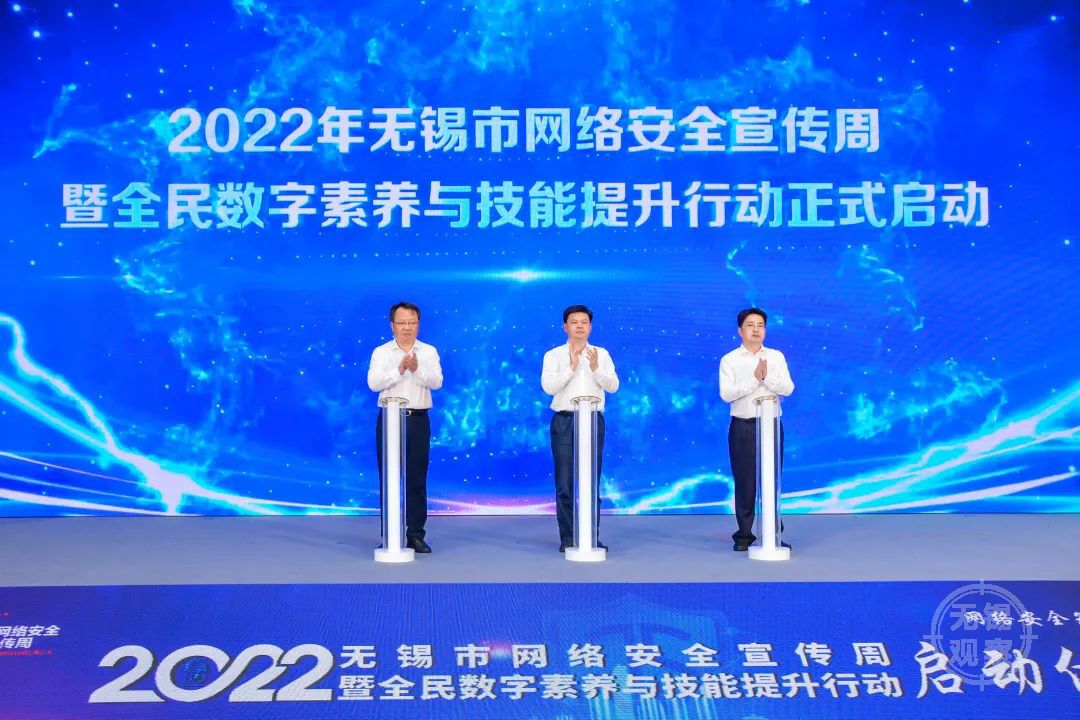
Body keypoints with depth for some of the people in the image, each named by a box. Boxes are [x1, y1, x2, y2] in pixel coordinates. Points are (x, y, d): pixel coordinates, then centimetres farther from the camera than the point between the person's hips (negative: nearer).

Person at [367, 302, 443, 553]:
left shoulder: (429, 352, 7)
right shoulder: (381, 352, 5)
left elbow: (437, 382, -7)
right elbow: (373, 383, -10)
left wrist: (417, 370, -24)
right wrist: (399, 370, -22)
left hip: (418, 420, 1)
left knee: (417, 479, 3)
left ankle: (415, 534, 10)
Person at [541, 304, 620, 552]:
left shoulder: (601, 354, 10)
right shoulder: (553, 355, 4)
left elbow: (613, 386, -1)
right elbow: (548, 386, -9)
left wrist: (596, 368, -17)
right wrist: (571, 366, -16)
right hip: (564, 421, -1)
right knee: (565, 483, 0)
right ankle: (567, 538, 8)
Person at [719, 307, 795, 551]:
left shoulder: (776, 356, 7)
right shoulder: (729, 360, 0)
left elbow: (788, 388, -4)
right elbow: (726, 394, -13)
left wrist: (766, 377, -18)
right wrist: (755, 379, -18)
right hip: (743, 427, -2)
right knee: (745, 482, 3)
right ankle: (744, 534, 12)